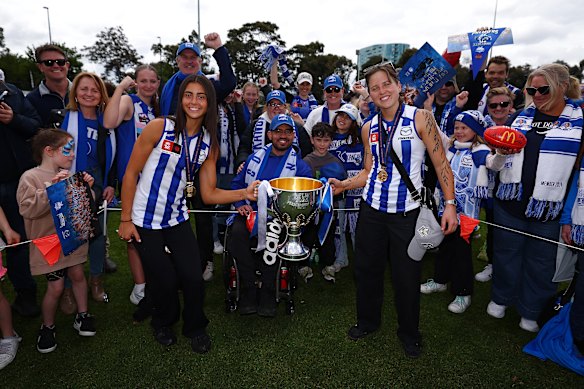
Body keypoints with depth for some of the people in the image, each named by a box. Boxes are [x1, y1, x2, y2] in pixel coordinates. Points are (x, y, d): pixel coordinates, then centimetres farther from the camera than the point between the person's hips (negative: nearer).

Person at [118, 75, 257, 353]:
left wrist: (244, 193, -17)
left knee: (193, 279, -5)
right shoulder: (159, 128, -13)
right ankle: (163, 324, 37)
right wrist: (125, 219, -8)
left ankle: (195, 327, 26)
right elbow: (131, 173, -8)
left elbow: (209, 194, -2)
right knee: (165, 282, 3)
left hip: (177, 220, 3)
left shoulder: (209, 144, 0)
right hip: (144, 222, -3)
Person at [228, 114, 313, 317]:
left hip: (278, 219, -2)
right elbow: (237, 183, 20)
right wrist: (241, 204, 1)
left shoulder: (300, 166, 6)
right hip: (250, 213, 3)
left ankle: (267, 294, -13)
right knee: (237, 232, -30)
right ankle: (248, 290, -14)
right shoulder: (255, 158, 15)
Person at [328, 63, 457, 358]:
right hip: (372, 208, 4)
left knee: (407, 276, 6)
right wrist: (344, 184, -3)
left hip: (406, 211, -3)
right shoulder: (369, 128, 7)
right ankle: (368, 320, 37)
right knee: (366, 268, 13)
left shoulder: (421, 118, -5)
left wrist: (450, 204, -12)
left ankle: (409, 333, 31)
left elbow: (441, 163, -6)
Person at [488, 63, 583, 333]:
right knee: (506, 253, 16)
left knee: (540, 262, 12)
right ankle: (501, 298, 37)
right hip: (511, 200, 3)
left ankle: (531, 311, 33)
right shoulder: (523, 116, 7)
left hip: (548, 207, -2)